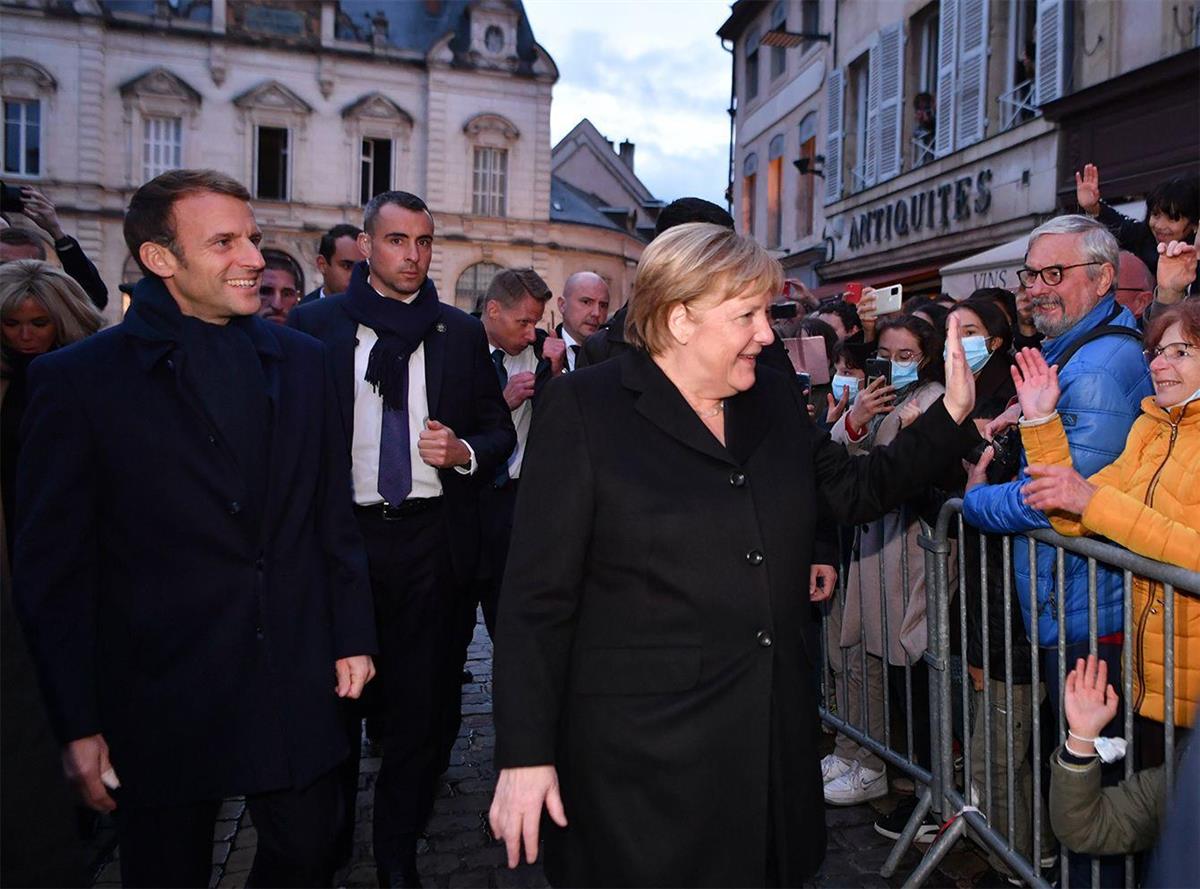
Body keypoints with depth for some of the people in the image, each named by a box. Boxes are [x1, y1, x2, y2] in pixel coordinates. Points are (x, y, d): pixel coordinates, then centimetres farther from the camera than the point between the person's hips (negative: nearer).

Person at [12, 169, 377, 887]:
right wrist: (77, 725, -6)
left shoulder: (303, 361, 5)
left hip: (298, 686, 3)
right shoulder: (77, 380, -7)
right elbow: (52, 570, -6)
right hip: (160, 703, -2)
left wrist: (353, 636, 6)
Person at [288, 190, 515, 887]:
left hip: (432, 537, 1)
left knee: (423, 705, 8)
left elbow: (499, 432, 11)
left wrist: (463, 452, -10)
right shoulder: (314, 324, 4)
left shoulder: (462, 332, 8)